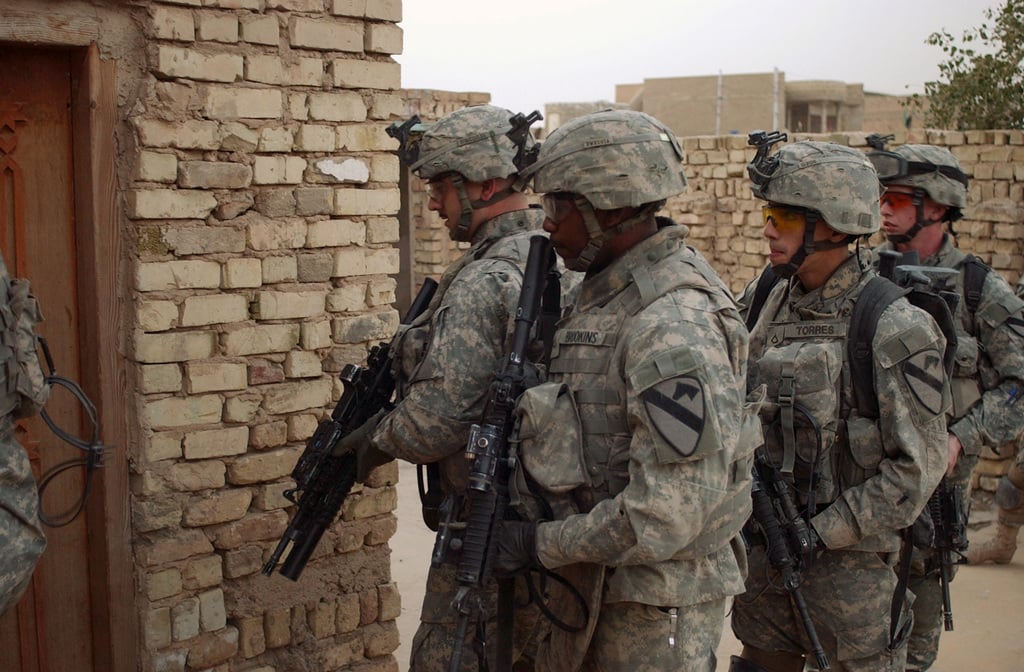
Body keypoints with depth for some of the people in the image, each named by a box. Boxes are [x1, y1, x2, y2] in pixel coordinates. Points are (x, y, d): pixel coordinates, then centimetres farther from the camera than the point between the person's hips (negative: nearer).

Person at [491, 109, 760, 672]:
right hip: (591, 582, 9)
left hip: (656, 605, -9)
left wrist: (542, 544, -19)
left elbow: (674, 509, -28)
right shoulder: (608, 292, 6)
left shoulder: (674, 324, -25)